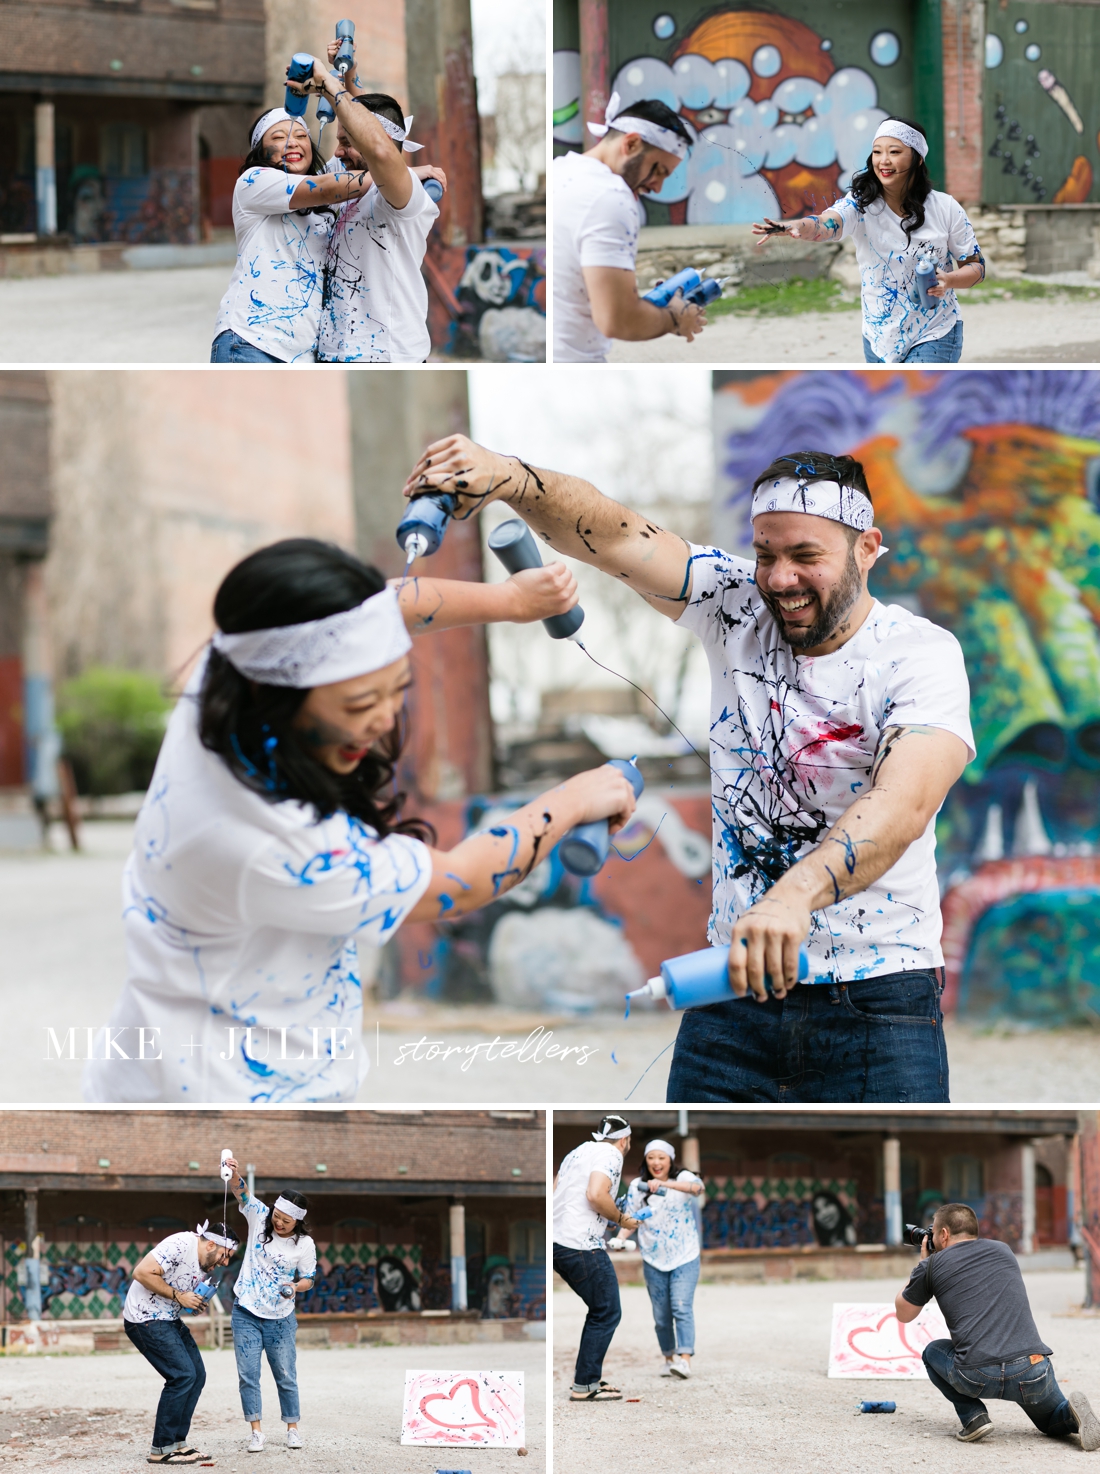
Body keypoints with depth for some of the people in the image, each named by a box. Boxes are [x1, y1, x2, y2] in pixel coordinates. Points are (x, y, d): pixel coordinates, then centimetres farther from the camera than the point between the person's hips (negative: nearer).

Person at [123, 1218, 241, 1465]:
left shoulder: (206, 1266, 9)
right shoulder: (180, 1245, -21)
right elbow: (142, 1273, -26)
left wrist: (197, 1302, -3)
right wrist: (178, 1296, -20)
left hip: (169, 1320, 10)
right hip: (146, 1321, -10)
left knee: (197, 1375, 6)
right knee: (182, 1375, -14)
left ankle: (177, 1442, 13)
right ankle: (161, 1449, -9)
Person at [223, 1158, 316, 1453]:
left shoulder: (304, 1245, -8)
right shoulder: (259, 1217, -5)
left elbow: (308, 1279, 0)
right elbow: (241, 1193, -12)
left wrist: (296, 1287, -22)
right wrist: (235, 1175, -34)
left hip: (279, 1318, -1)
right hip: (246, 1313, 1)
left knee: (285, 1376, 6)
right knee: (248, 1374, -3)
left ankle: (292, 1428, 20)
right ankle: (257, 1432, 2)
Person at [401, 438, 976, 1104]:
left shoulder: (922, 654, -12)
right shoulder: (737, 607, 2)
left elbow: (903, 804, -30)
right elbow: (618, 538, -11)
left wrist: (793, 896, -47)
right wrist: (508, 477, -31)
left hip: (879, 1003, -4)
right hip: (736, 988, 4)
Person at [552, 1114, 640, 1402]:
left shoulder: (579, 1151, 20)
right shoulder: (611, 1154, -7)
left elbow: (553, 1191, 26)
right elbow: (596, 1194, -23)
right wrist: (621, 1219, -8)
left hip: (558, 1244, 9)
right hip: (582, 1246, -9)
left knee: (601, 1310, 19)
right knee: (608, 1313, -1)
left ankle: (588, 1377, 21)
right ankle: (584, 1386, -1)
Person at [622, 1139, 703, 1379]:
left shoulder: (682, 1177, -7)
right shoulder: (637, 1186, 1)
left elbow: (696, 1187, -30)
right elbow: (631, 1219, 5)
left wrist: (665, 1184, -46)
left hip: (684, 1259, -3)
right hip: (654, 1260, 3)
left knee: (681, 1308, -17)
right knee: (661, 1316, 6)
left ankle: (685, 1360, -23)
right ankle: (669, 1359, 21)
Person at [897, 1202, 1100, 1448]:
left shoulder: (932, 1265, 10)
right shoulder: (1003, 1251, 21)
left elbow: (903, 1314, 27)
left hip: (978, 1377, -3)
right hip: (1033, 1370, 3)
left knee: (933, 1352, 29)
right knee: (1053, 1422, 32)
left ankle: (973, 1417, 8)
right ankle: (1073, 1411, -4)